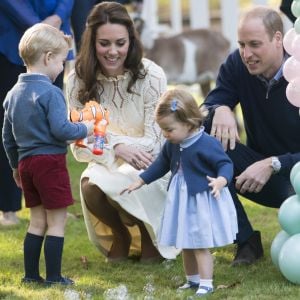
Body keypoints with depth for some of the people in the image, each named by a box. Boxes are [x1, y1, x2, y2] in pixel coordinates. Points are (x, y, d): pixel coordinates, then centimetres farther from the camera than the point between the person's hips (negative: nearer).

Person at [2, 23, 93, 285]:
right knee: (57, 221, 0)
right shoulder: (50, 93, -14)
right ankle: (53, 277, 0)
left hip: (26, 162, 8)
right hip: (50, 161, -8)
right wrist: (85, 129, -5)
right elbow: (61, 129, -21)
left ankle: (31, 274, 15)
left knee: (38, 221, 15)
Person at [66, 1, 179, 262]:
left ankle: (151, 237, 0)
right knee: (90, 189, -30)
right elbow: (80, 145, -10)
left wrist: (109, 140, -23)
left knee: (121, 185, -33)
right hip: (108, 163, 2)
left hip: (148, 166, -2)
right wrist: (118, 148, -29)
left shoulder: (151, 76, -18)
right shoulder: (78, 81, -9)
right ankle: (120, 236, 3)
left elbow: (155, 143, -14)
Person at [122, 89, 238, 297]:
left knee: (201, 246, -6)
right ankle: (193, 279, 29)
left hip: (203, 202, -8)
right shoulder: (172, 145, 3)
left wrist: (221, 181, -41)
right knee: (185, 245, 15)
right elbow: (161, 164, 18)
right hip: (181, 201, 8)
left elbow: (225, 164, -20)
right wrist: (140, 181, 21)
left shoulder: (207, 144, -21)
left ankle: (206, 284, 0)